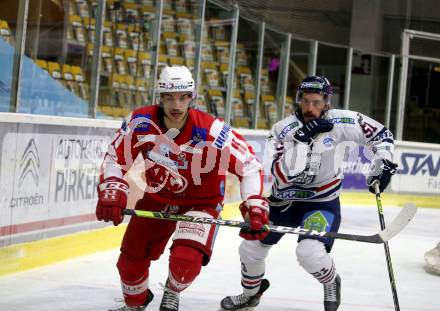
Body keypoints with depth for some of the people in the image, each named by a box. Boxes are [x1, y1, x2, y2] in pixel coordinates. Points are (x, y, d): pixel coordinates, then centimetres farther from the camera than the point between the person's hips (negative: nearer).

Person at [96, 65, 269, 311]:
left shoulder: (212, 131, -28)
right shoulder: (141, 122, -20)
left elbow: (249, 164, -19)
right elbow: (116, 157, -7)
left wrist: (255, 204, -27)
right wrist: (112, 190, -22)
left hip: (201, 202, -3)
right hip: (157, 199, 4)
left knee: (186, 260, -26)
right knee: (130, 261, 8)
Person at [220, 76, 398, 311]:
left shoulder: (340, 122, -15)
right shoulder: (284, 129, -15)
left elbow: (381, 134, -5)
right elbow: (283, 171, -29)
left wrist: (383, 164, -16)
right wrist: (303, 138, -34)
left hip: (322, 201, -3)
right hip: (283, 199, 3)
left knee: (309, 252, -27)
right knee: (251, 247, 9)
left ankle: (331, 283, 7)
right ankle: (251, 292, 40)